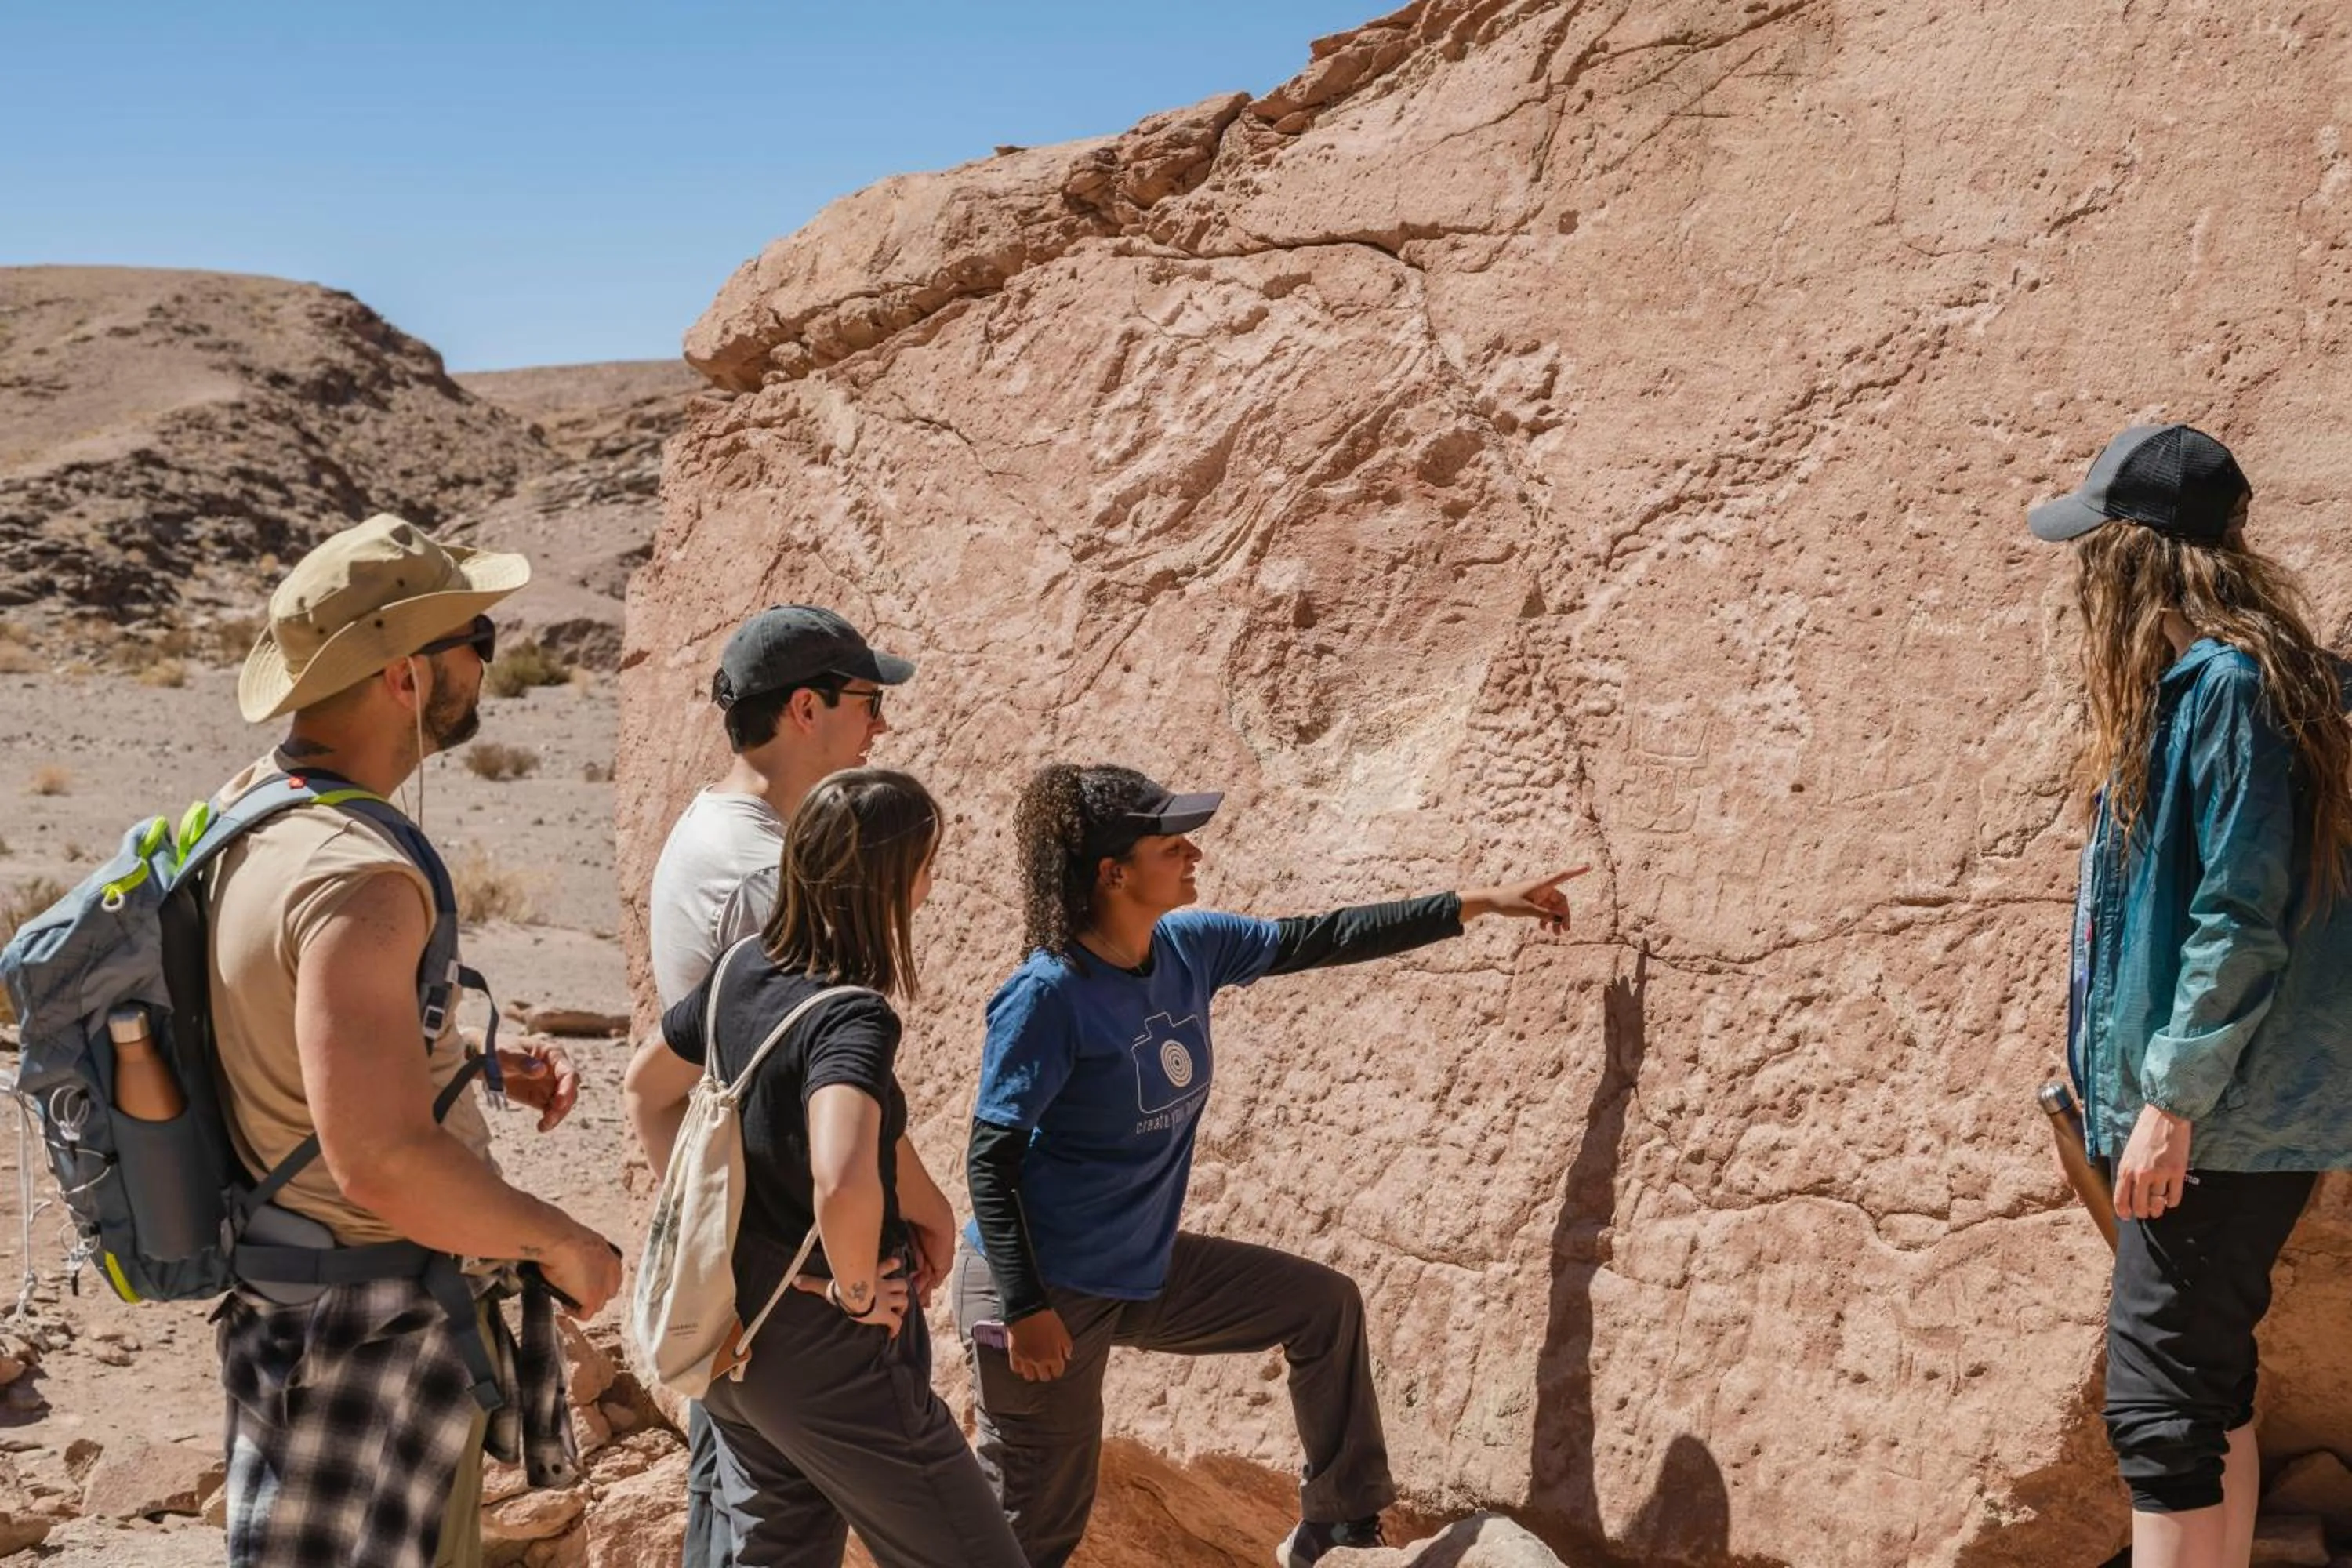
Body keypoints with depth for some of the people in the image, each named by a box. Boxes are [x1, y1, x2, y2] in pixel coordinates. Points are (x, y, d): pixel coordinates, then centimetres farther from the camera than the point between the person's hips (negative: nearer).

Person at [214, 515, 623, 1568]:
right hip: (370, 1338, -10)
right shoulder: (354, 880, -28)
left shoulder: (256, 809, 3)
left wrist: (481, 1063, 9)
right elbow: (383, 1159, -33)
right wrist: (560, 1243, -18)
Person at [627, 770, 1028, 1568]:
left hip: (730, 1332, 8)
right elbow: (842, 1183, -44)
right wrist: (860, 1291, -24)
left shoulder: (738, 969, -2)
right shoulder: (854, 1018, -26)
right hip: (827, 1353, -8)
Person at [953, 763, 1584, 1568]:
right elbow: (991, 1161, -21)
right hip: (1044, 1290, -8)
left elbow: (1321, 940, 5)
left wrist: (1479, 904, 5)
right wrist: (1024, 1310, -23)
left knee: (1325, 1305, 13)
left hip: (1147, 1271, 8)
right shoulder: (1047, 996, -23)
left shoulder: (1189, 946, -2)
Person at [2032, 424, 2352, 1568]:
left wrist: (2173, 1101, -20)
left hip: (2221, 1118, -10)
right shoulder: (2193, 678, 12)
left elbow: (2244, 914, -22)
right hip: (2204, 1110, 10)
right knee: (2206, 1383, 16)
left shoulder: (2227, 681, -17)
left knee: (2159, 1399, -6)